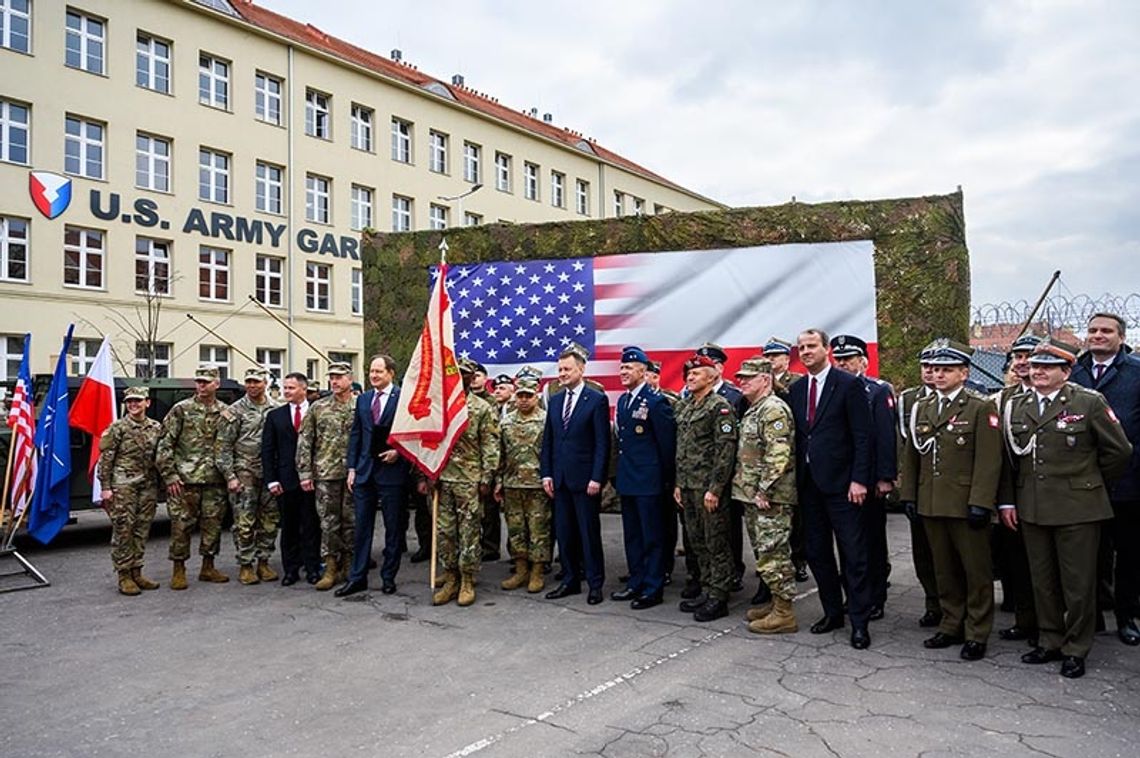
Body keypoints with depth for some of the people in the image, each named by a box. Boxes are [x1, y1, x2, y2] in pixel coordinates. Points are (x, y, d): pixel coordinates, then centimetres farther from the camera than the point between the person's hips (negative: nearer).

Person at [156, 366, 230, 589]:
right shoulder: (181, 409, -1)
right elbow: (165, 444, -3)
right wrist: (169, 475, -9)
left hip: (215, 480, 3)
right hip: (185, 480, -3)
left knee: (213, 524, 8)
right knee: (181, 525, 1)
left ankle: (208, 567, 21)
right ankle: (179, 570, 13)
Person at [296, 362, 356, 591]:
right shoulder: (317, 408, 5)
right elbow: (304, 441, 4)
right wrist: (305, 472, -1)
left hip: (353, 474, -1)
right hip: (326, 474, 1)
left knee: (351, 521, 7)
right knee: (329, 522, 4)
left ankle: (348, 567, 19)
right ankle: (331, 568, 13)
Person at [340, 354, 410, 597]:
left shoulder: (404, 397, -5)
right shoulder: (363, 399, 12)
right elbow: (355, 435, 12)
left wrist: (398, 452, -15)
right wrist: (352, 468, 7)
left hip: (392, 471, -5)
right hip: (365, 471, 5)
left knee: (394, 528, 6)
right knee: (362, 526, 9)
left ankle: (388, 577, 18)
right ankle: (357, 577, 17)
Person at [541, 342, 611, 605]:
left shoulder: (597, 399, -6)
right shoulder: (554, 400, 12)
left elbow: (602, 442, -9)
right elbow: (548, 440, 13)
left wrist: (597, 478, -14)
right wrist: (546, 473, 5)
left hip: (585, 478, -5)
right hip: (560, 477, 6)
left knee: (589, 532, 2)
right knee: (564, 532, 11)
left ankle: (595, 583, 13)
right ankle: (570, 580, 22)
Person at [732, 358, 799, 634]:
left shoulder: (774, 409, -14)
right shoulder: (752, 410, 17)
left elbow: (779, 454, -22)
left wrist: (764, 490, -22)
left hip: (770, 497, -10)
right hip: (752, 496, 10)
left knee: (773, 553, -5)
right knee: (763, 552, 16)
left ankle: (784, 613, 3)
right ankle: (776, 601, 27)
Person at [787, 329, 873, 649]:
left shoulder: (849, 384, -5)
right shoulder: (796, 389, 11)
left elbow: (862, 436, -9)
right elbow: (797, 437, 12)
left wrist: (859, 479, -14)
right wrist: (795, 481, 8)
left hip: (841, 483, -6)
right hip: (808, 483, 6)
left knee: (853, 555, 0)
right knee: (817, 553, 12)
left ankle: (859, 621, 10)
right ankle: (832, 611, 26)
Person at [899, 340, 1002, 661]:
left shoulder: (980, 409, -5)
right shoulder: (922, 408, 12)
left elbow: (989, 460, -11)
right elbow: (911, 455, 15)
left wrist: (980, 502, -17)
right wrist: (908, 495, 10)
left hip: (966, 505, -5)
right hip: (930, 505, 5)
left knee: (976, 570, 5)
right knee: (944, 570, 14)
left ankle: (977, 634, 16)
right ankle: (952, 626, 27)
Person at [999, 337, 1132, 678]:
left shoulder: (1089, 403, -6)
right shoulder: (1015, 407, 6)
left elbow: (1119, 451, 1)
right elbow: (1008, 458, 10)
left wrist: (1089, 483, 6)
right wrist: (1007, 501, 6)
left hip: (1077, 509, -4)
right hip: (1031, 509, 4)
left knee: (1078, 583, 5)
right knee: (1042, 581, 13)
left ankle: (1076, 649, 20)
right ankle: (1050, 642, 28)